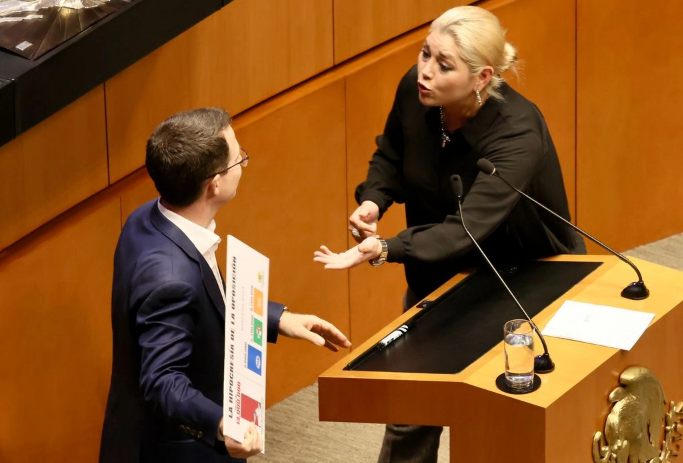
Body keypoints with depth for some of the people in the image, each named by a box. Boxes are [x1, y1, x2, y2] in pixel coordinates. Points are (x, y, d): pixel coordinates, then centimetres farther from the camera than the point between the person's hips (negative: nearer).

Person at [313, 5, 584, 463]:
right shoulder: (414, 90, -17)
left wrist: (386, 249, -56)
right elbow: (391, 155, 3)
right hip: (440, 271, 5)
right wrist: (372, 201, -17)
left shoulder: (518, 135, -33)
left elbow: (466, 230, -43)